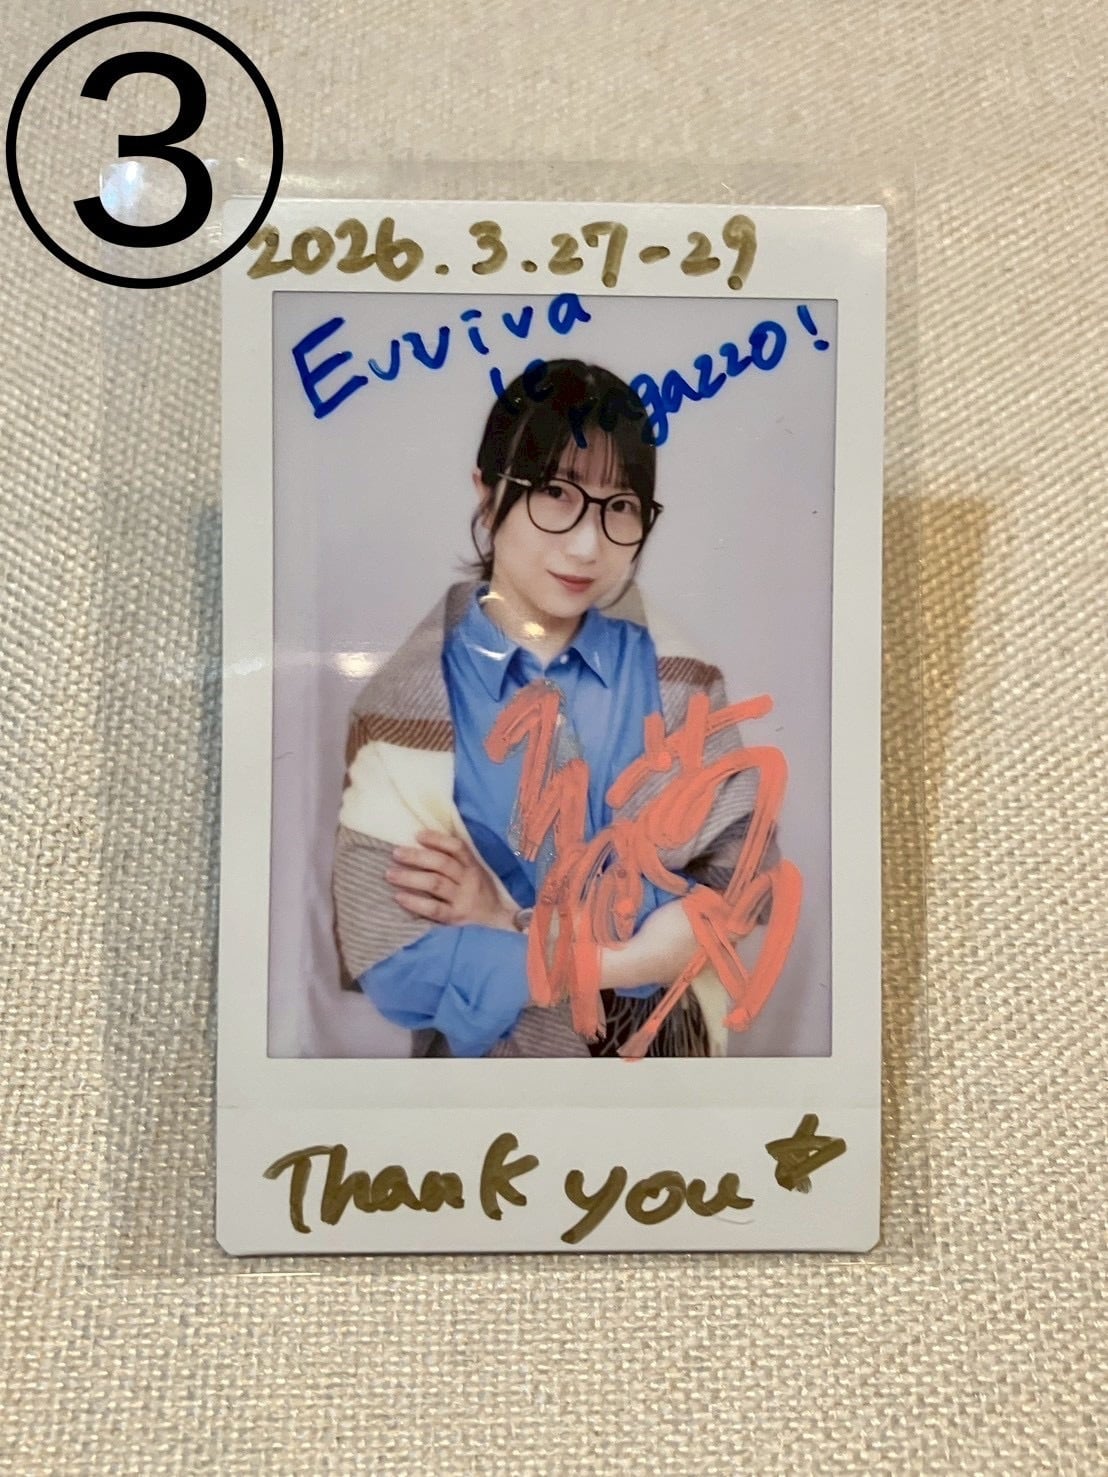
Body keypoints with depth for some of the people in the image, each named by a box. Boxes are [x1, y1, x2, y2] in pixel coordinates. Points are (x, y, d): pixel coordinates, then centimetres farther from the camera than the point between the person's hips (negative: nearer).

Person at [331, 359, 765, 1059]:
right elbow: (393, 959, -20)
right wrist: (629, 956, -22)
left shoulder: (675, 678, -11)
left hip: (667, 1044, 2)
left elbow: (738, 887, -14)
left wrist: (515, 927, -22)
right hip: (491, 1050, -2)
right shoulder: (410, 701, -18)